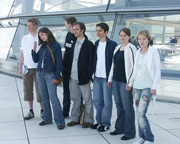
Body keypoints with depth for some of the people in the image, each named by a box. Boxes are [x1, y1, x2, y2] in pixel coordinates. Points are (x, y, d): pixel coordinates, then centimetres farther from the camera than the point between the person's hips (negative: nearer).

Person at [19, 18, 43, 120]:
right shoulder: (25, 38, 10)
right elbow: (22, 54, 13)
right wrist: (20, 67, 9)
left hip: (38, 68, -4)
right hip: (27, 68, 5)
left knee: (40, 90, 0)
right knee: (28, 90, 8)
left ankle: (42, 111, 13)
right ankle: (31, 111, 18)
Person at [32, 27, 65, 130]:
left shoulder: (56, 45, -6)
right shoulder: (42, 46, 12)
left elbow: (59, 62, -9)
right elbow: (36, 60, 13)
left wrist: (56, 76, -13)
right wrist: (34, 50, -2)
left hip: (50, 74, -6)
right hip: (40, 73, 7)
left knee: (53, 97, -11)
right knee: (44, 97, 9)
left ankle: (60, 121, -6)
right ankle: (47, 119, 20)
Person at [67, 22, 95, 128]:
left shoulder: (89, 44, -7)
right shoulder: (74, 44, 15)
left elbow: (91, 62, -11)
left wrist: (88, 77, -16)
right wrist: (69, 73, 10)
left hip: (83, 78, -7)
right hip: (73, 77, 7)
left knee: (87, 100, 4)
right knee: (75, 98, 15)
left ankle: (89, 120, 15)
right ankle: (75, 118, 27)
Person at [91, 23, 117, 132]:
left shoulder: (112, 44, -8)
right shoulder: (96, 43, 11)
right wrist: (94, 72, 12)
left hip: (107, 77, -7)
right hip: (97, 77, 7)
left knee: (107, 102, 2)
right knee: (97, 100, 13)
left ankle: (106, 124, 14)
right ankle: (99, 121, 26)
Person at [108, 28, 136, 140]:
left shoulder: (131, 48, -9)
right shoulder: (117, 48, 14)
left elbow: (134, 66, -12)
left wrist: (129, 83, -15)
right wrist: (110, 78, 16)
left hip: (125, 82, -7)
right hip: (116, 80, 7)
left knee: (127, 107, -1)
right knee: (119, 105, 14)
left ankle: (130, 132, 8)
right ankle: (120, 128, 27)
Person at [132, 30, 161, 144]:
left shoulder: (153, 51, -5)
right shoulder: (138, 52, 11)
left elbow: (157, 70, -6)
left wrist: (154, 87, -11)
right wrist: (133, 85, 15)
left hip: (148, 86, -6)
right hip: (138, 86, 6)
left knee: (141, 113, -13)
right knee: (139, 113, 7)